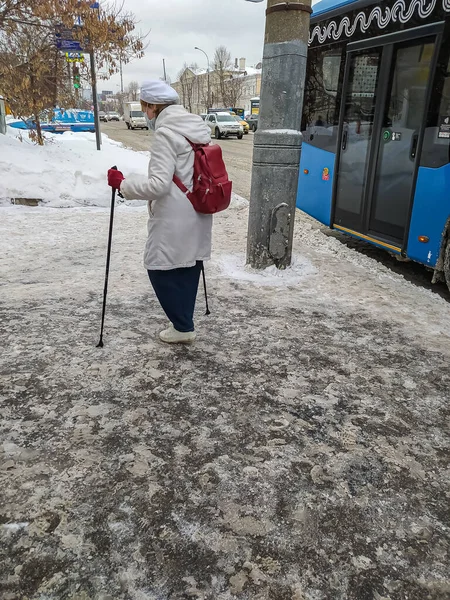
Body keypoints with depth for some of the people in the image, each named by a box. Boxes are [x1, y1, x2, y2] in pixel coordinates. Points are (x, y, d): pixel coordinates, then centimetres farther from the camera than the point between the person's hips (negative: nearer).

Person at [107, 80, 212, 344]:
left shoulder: (166, 134, -17)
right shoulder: (199, 127, 10)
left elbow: (159, 184, -23)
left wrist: (123, 184, -13)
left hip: (175, 220, -9)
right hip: (198, 216, 9)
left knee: (161, 270, 4)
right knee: (189, 269, 16)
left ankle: (183, 327, 10)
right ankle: (184, 322, 28)